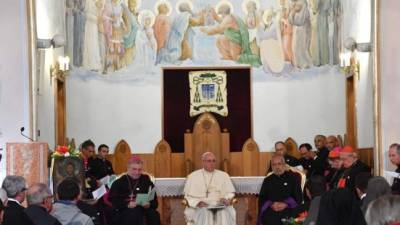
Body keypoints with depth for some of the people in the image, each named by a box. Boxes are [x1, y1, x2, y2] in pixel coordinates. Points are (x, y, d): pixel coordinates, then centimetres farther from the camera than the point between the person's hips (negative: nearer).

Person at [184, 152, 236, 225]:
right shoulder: (192, 177, 12)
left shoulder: (224, 176, 16)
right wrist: (198, 203, -12)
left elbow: (230, 192, 15)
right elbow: (188, 196, 8)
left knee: (225, 214, -33)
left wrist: (226, 199, -9)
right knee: (204, 214, -36)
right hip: (198, 207, -1)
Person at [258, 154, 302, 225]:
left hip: (288, 209, -1)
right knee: (268, 219, -27)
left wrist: (286, 204, -10)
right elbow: (261, 199, 12)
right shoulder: (267, 181, 18)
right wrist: (271, 205, -7)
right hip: (271, 211, 1)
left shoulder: (292, 178, 11)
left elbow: (298, 197, 6)